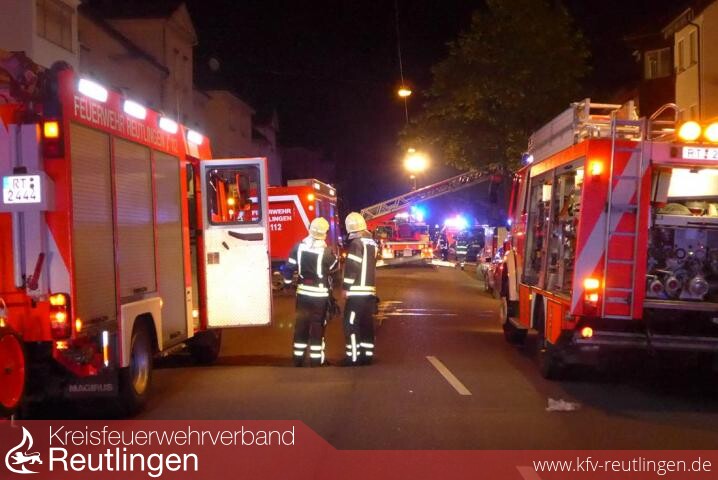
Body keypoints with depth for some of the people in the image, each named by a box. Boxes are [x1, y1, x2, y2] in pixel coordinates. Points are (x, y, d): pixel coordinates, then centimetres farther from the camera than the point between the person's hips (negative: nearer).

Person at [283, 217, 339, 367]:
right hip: (320, 294, -4)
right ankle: (316, 360, 6)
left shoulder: (299, 247, -1)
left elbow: (289, 267, 3)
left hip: (302, 292, 4)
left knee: (301, 325, 13)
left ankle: (298, 359, 19)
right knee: (317, 327, 3)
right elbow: (335, 270, -1)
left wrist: (288, 281, 17)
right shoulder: (326, 251, -14)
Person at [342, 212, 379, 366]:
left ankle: (353, 357, -4)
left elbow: (352, 267, -17)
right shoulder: (372, 242, 15)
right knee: (366, 323, 12)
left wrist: (346, 286, -11)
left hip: (357, 291, -8)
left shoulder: (356, 243, -13)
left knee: (351, 324, -4)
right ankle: (367, 354, 15)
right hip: (370, 289, 9)